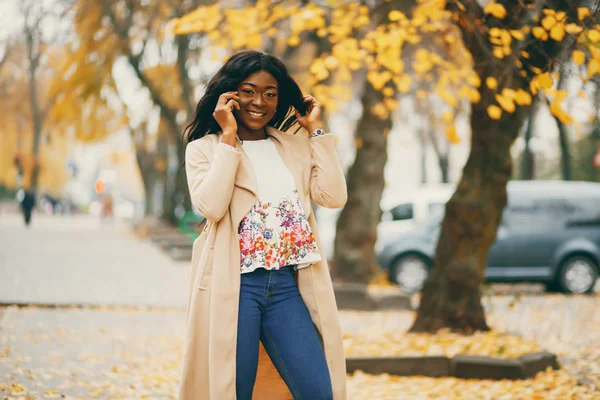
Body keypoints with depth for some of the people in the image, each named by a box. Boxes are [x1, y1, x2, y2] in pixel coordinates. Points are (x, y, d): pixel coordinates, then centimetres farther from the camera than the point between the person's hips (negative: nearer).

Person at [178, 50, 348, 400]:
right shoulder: (205, 148, 5)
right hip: (233, 286, -3)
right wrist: (228, 137, -10)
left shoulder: (296, 146, 15)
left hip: (288, 286, 3)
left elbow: (334, 196, 1)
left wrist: (316, 130, 4)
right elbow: (210, 206, -13)